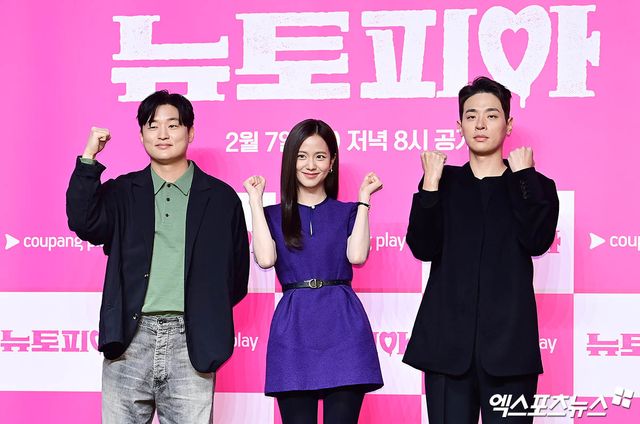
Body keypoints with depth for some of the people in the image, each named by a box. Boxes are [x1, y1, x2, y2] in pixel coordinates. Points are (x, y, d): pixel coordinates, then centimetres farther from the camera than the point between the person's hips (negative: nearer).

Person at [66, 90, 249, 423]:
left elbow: (237, 274, 12)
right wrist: (89, 157, -7)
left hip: (190, 344, -1)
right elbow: (83, 223, -7)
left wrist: (208, 316, 4)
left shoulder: (221, 198, 10)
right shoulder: (121, 193, 12)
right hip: (130, 339, 1)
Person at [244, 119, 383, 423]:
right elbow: (265, 258, -6)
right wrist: (256, 200, 1)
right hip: (293, 332, 0)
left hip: (343, 329, 0)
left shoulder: (348, 212, 13)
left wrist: (364, 198, -1)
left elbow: (357, 256, -6)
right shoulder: (274, 215, 14)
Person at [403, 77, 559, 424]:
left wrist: (522, 175, -4)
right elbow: (423, 248, -1)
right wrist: (431, 183, -7)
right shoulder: (445, 183, 13)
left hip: (508, 343, -1)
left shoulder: (535, 187, 11)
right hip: (448, 342, 1)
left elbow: (537, 241, -9)